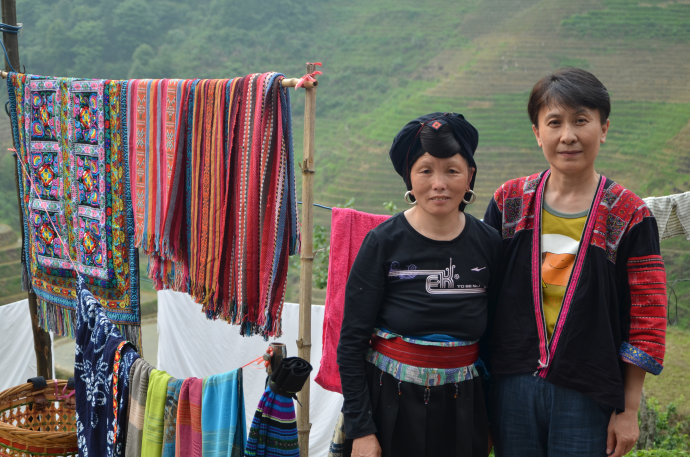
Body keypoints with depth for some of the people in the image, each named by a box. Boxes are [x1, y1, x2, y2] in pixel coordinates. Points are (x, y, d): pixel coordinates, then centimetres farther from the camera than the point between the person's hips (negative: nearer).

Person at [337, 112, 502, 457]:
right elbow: (351, 342, -8)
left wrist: (491, 420, 6)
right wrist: (360, 429, -10)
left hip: (461, 408, 3)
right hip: (392, 403, -2)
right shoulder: (383, 243, -10)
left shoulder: (488, 244, -2)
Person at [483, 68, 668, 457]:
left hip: (587, 396, -2)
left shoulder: (628, 216, -6)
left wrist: (629, 410, -4)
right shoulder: (509, 202, 2)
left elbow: (648, 322, -4)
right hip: (513, 384, 3)